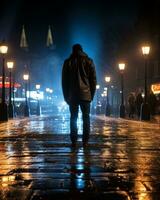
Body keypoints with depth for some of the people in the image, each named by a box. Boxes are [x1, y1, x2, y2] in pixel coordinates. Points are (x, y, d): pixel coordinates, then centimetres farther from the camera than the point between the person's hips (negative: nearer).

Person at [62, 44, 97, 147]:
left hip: (72, 95, 1)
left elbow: (64, 81, 7)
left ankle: (74, 141, 0)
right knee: (86, 118, 2)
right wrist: (92, 94, 9)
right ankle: (85, 141, -3)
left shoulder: (68, 62, 7)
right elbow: (93, 79, 4)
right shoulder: (89, 61, 7)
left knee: (73, 118, 5)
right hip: (86, 95, 0)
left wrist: (66, 96, 11)